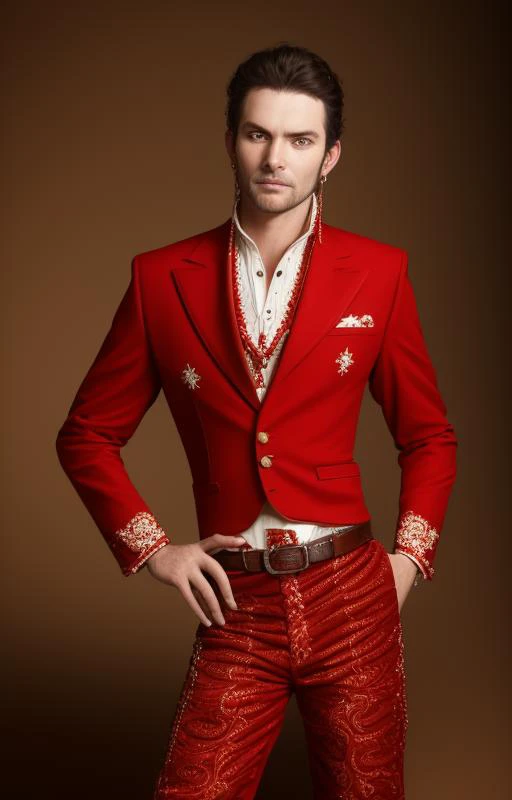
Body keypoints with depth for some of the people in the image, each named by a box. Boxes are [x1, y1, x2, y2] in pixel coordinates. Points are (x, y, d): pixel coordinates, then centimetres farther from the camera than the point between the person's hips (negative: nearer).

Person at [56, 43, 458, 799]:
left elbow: (430, 436, 10)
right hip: (236, 606, 0)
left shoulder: (378, 273, 0)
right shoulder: (163, 278, 0)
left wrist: (410, 554, 0)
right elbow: (87, 434, 9)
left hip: (352, 595, 1)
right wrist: (150, 546, 0)